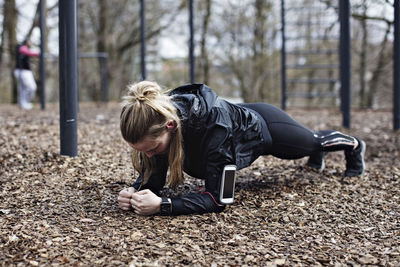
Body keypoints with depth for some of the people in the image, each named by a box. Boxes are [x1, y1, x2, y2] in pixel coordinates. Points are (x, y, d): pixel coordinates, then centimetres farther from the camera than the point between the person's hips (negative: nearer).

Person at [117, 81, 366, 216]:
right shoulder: (157, 120, -34)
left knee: (313, 141, 29)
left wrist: (163, 205, -58)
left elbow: (217, 198, -47)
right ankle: (317, 154, 74)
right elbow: (153, 177, -23)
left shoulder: (213, 124, -51)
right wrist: (134, 192, -45)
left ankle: (355, 145, 64)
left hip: (264, 126, -5)